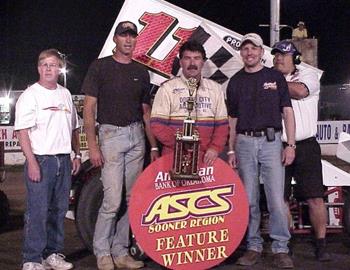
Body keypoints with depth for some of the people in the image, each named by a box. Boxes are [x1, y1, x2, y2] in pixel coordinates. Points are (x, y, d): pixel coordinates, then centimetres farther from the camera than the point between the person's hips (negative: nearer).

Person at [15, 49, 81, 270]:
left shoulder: (65, 94, 15)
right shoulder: (30, 95, -3)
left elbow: (74, 128, 23)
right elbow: (23, 131, -10)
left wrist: (77, 155, 16)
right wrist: (32, 162, -17)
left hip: (64, 160, 6)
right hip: (41, 160, -6)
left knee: (59, 209, 10)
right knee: (38, 211, -7)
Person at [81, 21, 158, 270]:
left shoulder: (141, 72, 14)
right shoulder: (100, 67, 1)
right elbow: (89, 107, -3)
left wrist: (154, 146, 12)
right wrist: (92, 145, -11)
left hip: (137, 136, 5)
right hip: (111, 135, -5)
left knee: (132, 199, 6)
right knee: (113, 200, -10)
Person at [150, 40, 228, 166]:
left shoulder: (215, 88, 11)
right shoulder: (167, 88, 0)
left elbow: (222, 124, 10)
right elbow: (157, 125, -5)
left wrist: (215, 148, -7)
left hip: (206, 159, 2)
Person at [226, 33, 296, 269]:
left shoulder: (276, 77, 7)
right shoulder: (235, 82, 12)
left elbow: (287, 112, 4)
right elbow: (232, 119, 14)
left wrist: (291, 144, -5)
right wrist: (231, 150, 8)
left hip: (271, 141, -2)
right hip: (244, 143, 2)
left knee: (276, 198, -7)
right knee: (249, 199, 4)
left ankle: (281, 248, 2)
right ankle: (254, 246, 14)